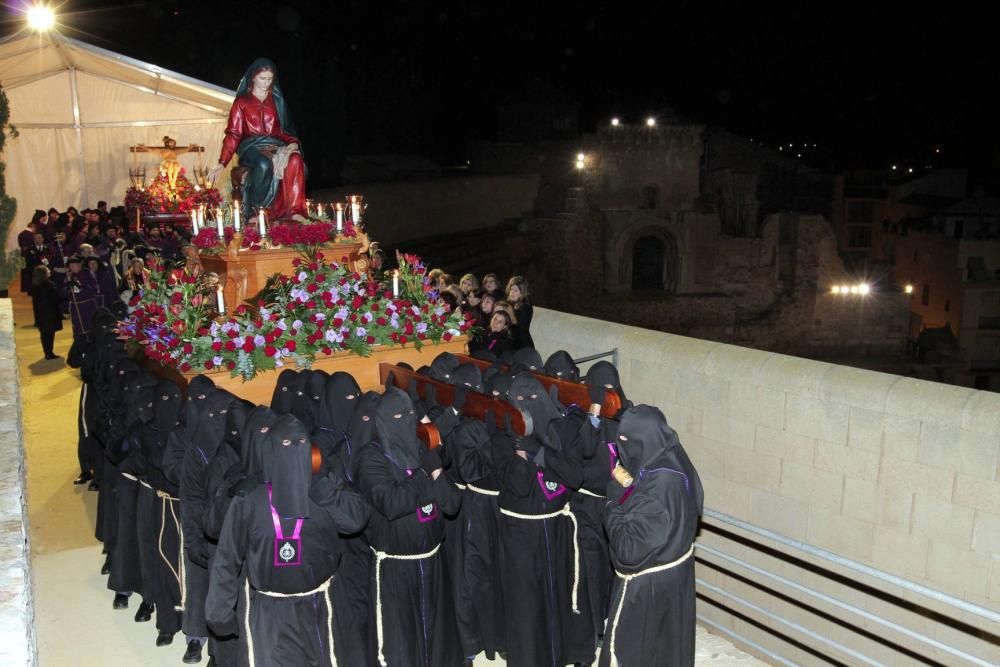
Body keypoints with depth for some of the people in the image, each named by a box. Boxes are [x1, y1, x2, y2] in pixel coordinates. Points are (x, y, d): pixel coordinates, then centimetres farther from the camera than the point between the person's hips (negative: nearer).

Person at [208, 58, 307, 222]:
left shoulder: (277, 100, 19)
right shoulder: (242, 102, 11)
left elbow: (285, 129, 21)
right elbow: (233, 134, 6)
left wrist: (293, 143, -4)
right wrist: (222, 163, -5)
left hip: (276, 145, 2)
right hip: (252, 147, -2)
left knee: (295, 160, -33)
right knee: (264, 164, -39)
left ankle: (296, 211, -36)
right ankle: (255, 212, -31)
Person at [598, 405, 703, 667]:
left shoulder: (657, 486, -33)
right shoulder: (672, 463, -7)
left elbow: (628, 549, -29)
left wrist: (615, 497, -19)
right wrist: (629, 486, -5)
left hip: (647, 586, -8)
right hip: (673, 574, 8)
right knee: (665, 644, 26)